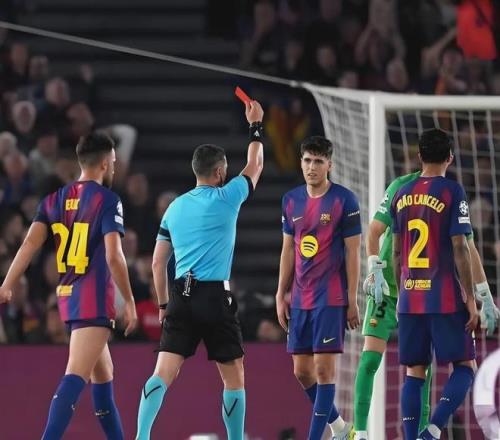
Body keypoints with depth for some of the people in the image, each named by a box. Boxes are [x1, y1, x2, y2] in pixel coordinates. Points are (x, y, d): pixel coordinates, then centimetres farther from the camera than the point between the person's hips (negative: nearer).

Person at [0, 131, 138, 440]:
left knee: (103, 374, 20)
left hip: (68, 296, 8)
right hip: (95, 299, -8)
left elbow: (30, 245, 0)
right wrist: (129, 301, -8)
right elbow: (113, 256, -16)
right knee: (76, 376, -16)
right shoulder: (107, 200, -8)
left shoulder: (55, 200, 10)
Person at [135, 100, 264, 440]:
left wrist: (164, 304, 23)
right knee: (234, 375, 9)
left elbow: (158, 263, 16)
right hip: (215, 296, -4)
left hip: (181, 297, 4)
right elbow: (255, 166, 17)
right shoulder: (226, 198, -1)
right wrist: (256, 126, 29)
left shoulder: (175, 207, 13)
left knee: (164, 372, -6)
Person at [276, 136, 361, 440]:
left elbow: (353, 252, -6)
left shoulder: (344, 200, -6)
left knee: (324, 367, -8)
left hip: (331, 298, -6)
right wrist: (281, 295, 12)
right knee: (302, 371, 8)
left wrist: (352, 300, -9)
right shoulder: (292, 200, 9)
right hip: (300, 299, 6)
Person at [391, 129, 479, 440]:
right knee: (464, 367, 4)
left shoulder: (402, 194, 8)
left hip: (410, 299, 5)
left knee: (414, 373, 8)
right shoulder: (452, 192, -8)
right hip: (446, 299, -5)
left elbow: (397, 252, 12)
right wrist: (470, 299, -8)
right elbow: (459, 248, -12)